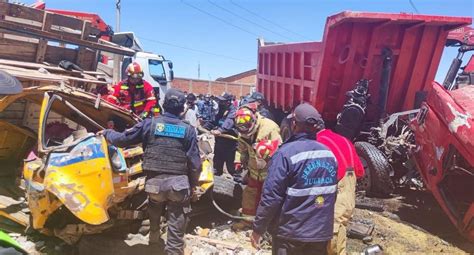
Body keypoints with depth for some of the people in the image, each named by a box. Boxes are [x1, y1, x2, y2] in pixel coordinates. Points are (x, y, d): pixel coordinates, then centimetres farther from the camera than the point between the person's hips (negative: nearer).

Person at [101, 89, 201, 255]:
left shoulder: (149, 124, -1)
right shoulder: (188, 130, -1)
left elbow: (122, 139, 4)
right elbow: (195, 163, -2)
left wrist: (106, 133, 25)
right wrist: (193, 185, 11)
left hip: (154, 182, 2)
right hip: (178, 184, -2)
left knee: (154, 212, 33)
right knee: (176, 229, 6)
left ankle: (154, 237, 58)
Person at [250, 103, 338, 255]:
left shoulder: (286, 153, -19)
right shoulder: (329, 154, 0)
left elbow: (271, 196, -21)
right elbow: (330, 195, 10)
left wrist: (258, 229, -9)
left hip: (291, 231, -5)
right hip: (322, 231, 5)